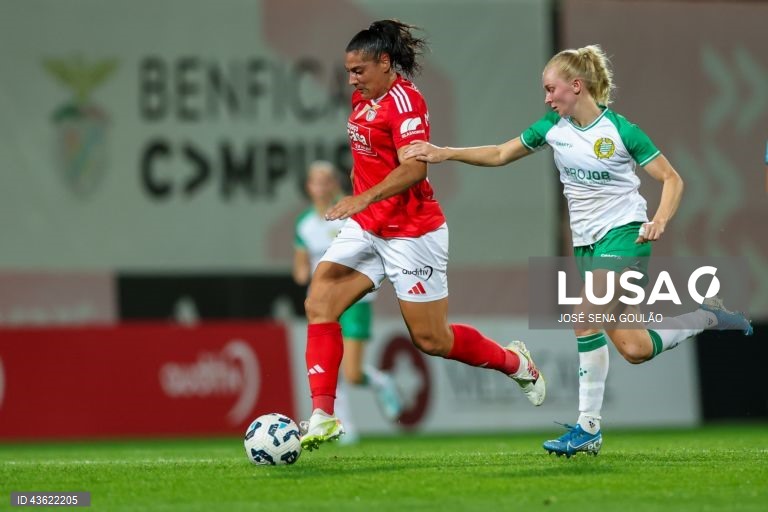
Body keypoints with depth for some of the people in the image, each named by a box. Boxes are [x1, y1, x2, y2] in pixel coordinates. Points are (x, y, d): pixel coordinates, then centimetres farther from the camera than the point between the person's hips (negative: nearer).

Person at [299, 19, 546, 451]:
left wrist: (365, 199, -40)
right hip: (367, 227, 8)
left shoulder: (404, 100, -18)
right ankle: (323, 416, -13)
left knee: (431, 340, 2)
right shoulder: (364, 98, 8)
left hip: (411, 233, -8)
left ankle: (516, 362, 29)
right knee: (319, 301, -11)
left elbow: (414, 169, -29)